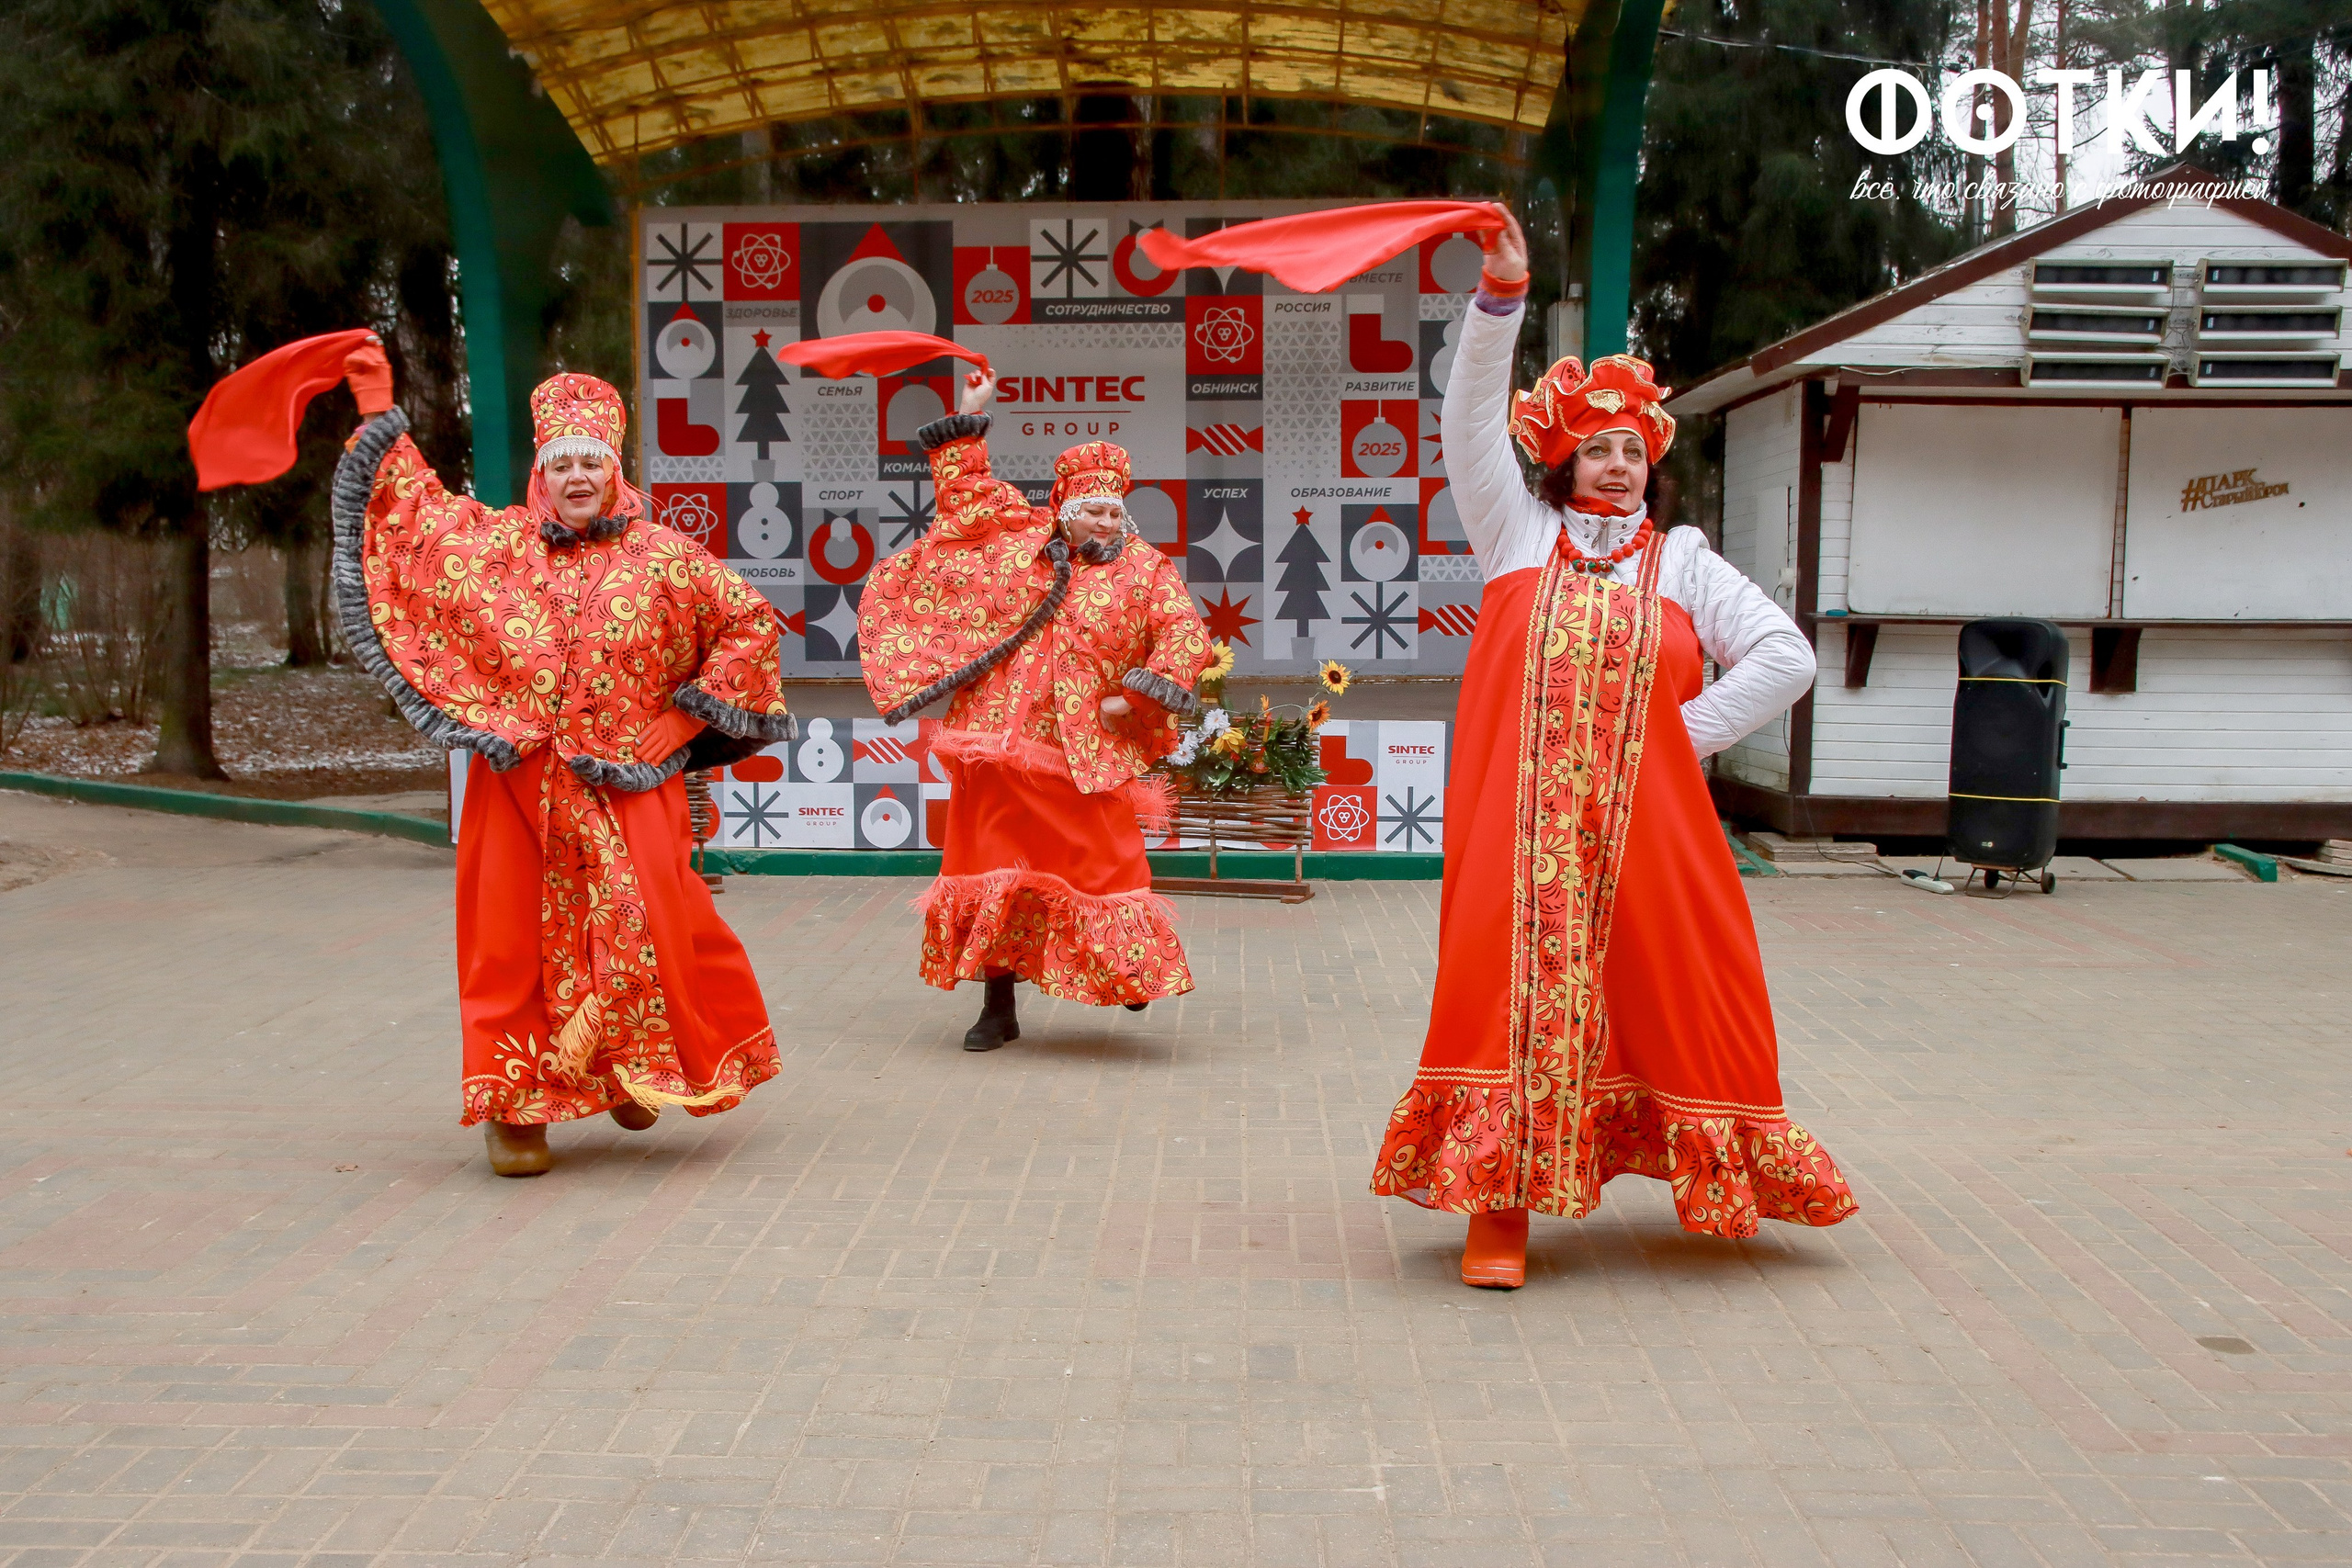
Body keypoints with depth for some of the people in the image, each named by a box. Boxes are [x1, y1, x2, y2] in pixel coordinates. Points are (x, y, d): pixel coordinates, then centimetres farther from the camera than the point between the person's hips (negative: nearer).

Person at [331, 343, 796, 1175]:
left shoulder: (662, 558, 2)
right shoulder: (494, 543, 8)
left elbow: (751, 621, 6)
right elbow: (412, 499, 20)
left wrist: (687, 715, 2)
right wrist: (378, 412, 16)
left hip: (627, 787, -1)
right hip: (519, 784, 2)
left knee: (649, 926, -8)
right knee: (514, 936, 2)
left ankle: (635, 1072, 17)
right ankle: (515, 1104, 14)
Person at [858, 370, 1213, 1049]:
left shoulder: (1146, 571, 1)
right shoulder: (1019, 538, 8)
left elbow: (1186, 637, -7)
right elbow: (967, 492, 20)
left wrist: (1133, 698, -14)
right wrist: (967, 420, 17)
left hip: (1089, 756, -2)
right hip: (1001, 745, 3)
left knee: (1102, 867, -1)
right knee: (995, 869, 6)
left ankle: (1133, 973, 21)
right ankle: (999, 1006, 18)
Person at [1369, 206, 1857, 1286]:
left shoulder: (1683, 564, 12)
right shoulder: (1517, 537, 12)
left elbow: (1785, 657, 7)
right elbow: (1472, 421, 2)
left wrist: (1690, 733, -2)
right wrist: (1500, 297, -8)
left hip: (1643, 821, 1)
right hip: (1519, 818, -1)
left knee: (1673, 990, 3)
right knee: (1515, 990, -5)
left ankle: (1721, 1172, 21)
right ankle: (1498, 1203, 1)